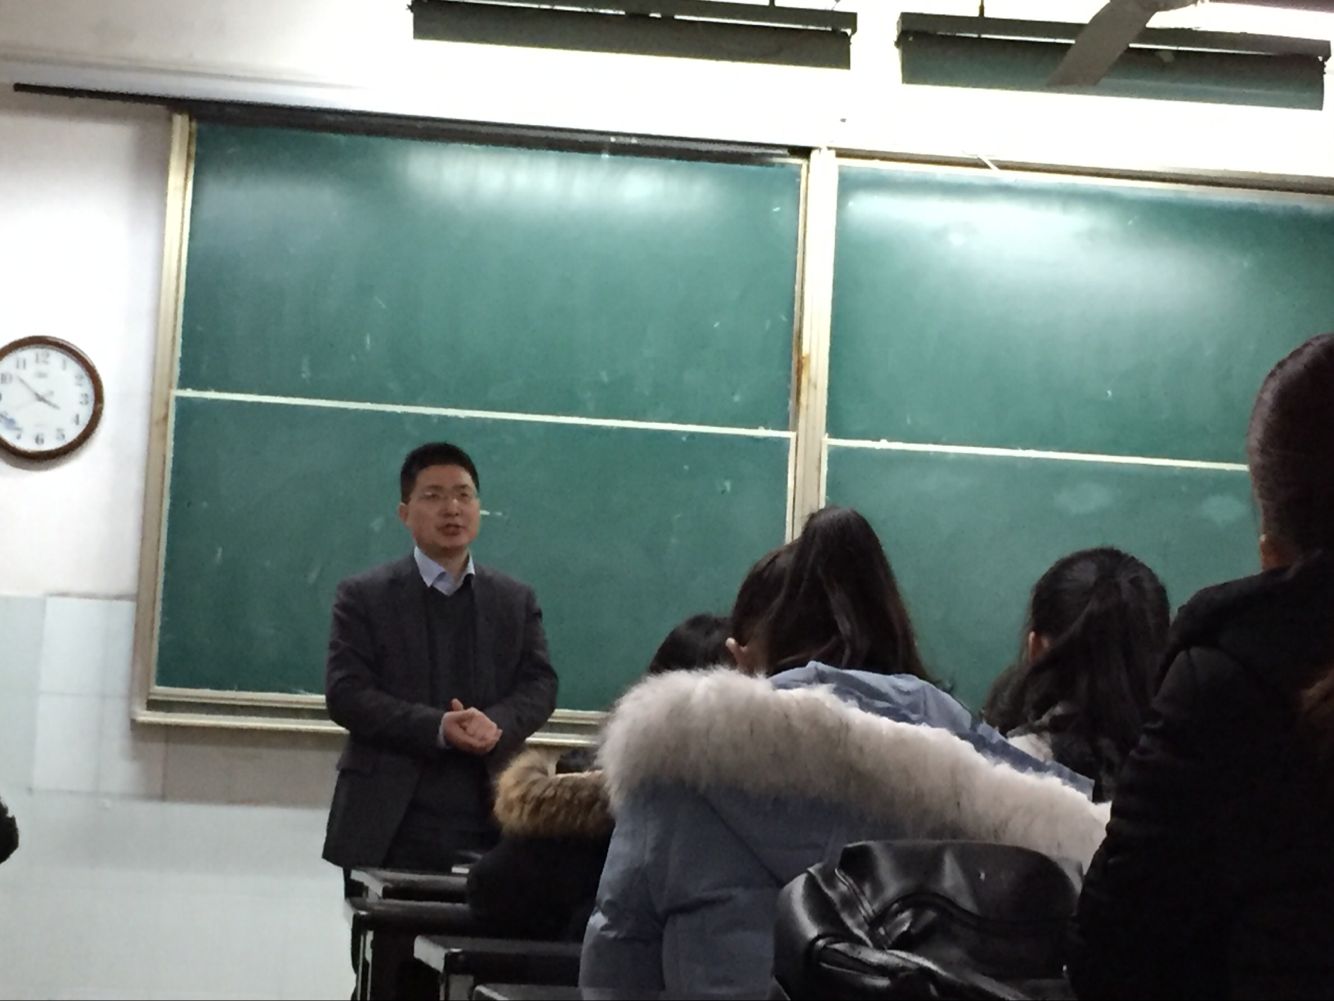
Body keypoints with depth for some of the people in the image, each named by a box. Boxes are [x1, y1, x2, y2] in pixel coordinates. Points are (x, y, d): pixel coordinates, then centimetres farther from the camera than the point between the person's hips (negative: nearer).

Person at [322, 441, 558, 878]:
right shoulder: (364, 596, 3)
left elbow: (540, 686, 7)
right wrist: (437, 728, -18)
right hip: (390, 827, -2)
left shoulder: (517, 600, 14)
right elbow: (345, 694, -6)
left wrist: (496, 725, -16)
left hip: (487, 822, 3)